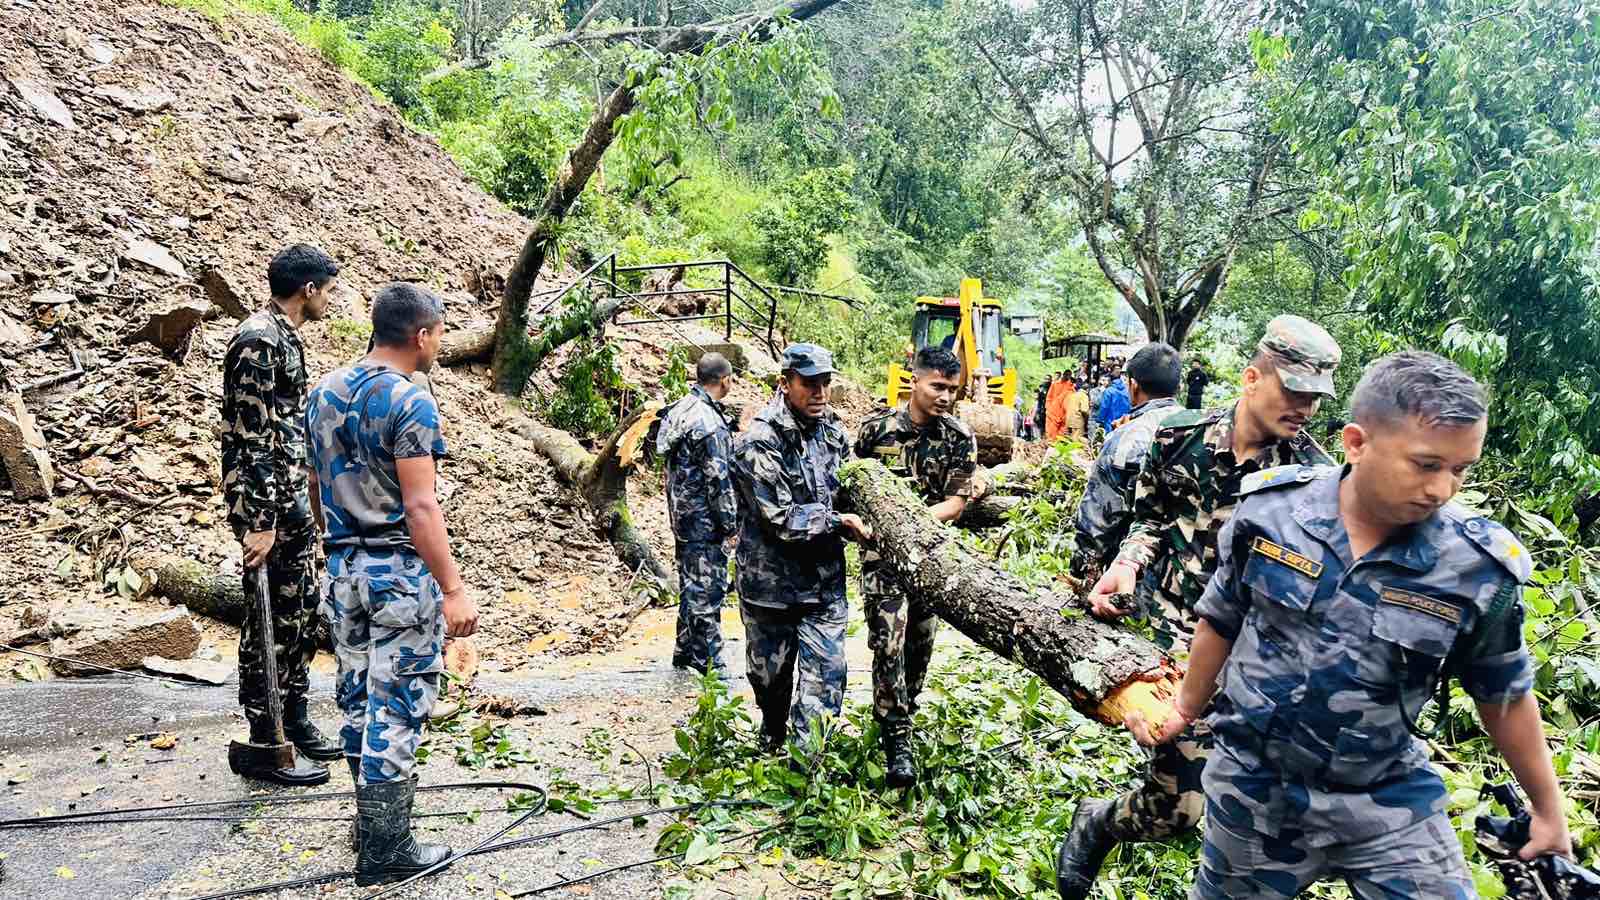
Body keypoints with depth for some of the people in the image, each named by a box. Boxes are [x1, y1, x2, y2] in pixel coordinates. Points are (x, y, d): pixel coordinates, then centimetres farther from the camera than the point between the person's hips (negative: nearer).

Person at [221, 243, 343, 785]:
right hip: (265, 502, -10)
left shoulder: (284, 336, 13)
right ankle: (263, 746, 10)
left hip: (291, 499, 10)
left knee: (301, 613, 16)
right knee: (271, 623, -1)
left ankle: (295, 722, 29)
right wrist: (260, 522, -23)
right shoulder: (259, 342, -18)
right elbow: (250, 440, -22)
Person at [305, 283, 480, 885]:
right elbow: (420, 506, -21)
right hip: (399, 572, -8)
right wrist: (454, 589, -19)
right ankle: (385, 852, 8)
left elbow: (318, 488, 15)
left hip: (341, 570, 8)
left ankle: (371, 819, 32)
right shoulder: (410, 402, -17)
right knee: (395, 711, 0)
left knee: (359, 701, 17)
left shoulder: (324, 393, 8)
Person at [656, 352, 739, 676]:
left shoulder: (682, 407, 8)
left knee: (691, 583, 19)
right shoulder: (708, 422, -22)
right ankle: (709, 661, 6)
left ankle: (685, 650, 29)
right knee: (708, 588, -2)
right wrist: (731, 522, -12)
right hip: (704, 519, -10)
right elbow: (718, 479, -20)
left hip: (683, 513, 10)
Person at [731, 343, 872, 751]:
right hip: (771, 581, -4)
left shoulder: (834, 432, 4)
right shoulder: (758, 443, -17)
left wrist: (861, 524, 1)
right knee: (771, 675, 14)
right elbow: (780, 518, -21)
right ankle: (773, 749, 40)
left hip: (825, 581, 4)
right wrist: (839, 522, -15)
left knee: (826, 676, -3)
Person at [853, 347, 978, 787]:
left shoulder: (960, 438, -2)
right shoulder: (877, 428, -5)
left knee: (920, 643, 12)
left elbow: (957, 502, -6)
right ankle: (897, 741, -4)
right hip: (883, 551, -2)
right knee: (888, 643, -10)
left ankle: (901, 714, 35)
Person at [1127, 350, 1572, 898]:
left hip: (1389, 803, 0)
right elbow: (1222, 621, 3)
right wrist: (1185, 711, 14)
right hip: (1252, 786, 1)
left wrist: (1549, 810, 11)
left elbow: (1504, 697, 1)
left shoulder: (1479, 567, -15)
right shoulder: (1269, 508, -14)